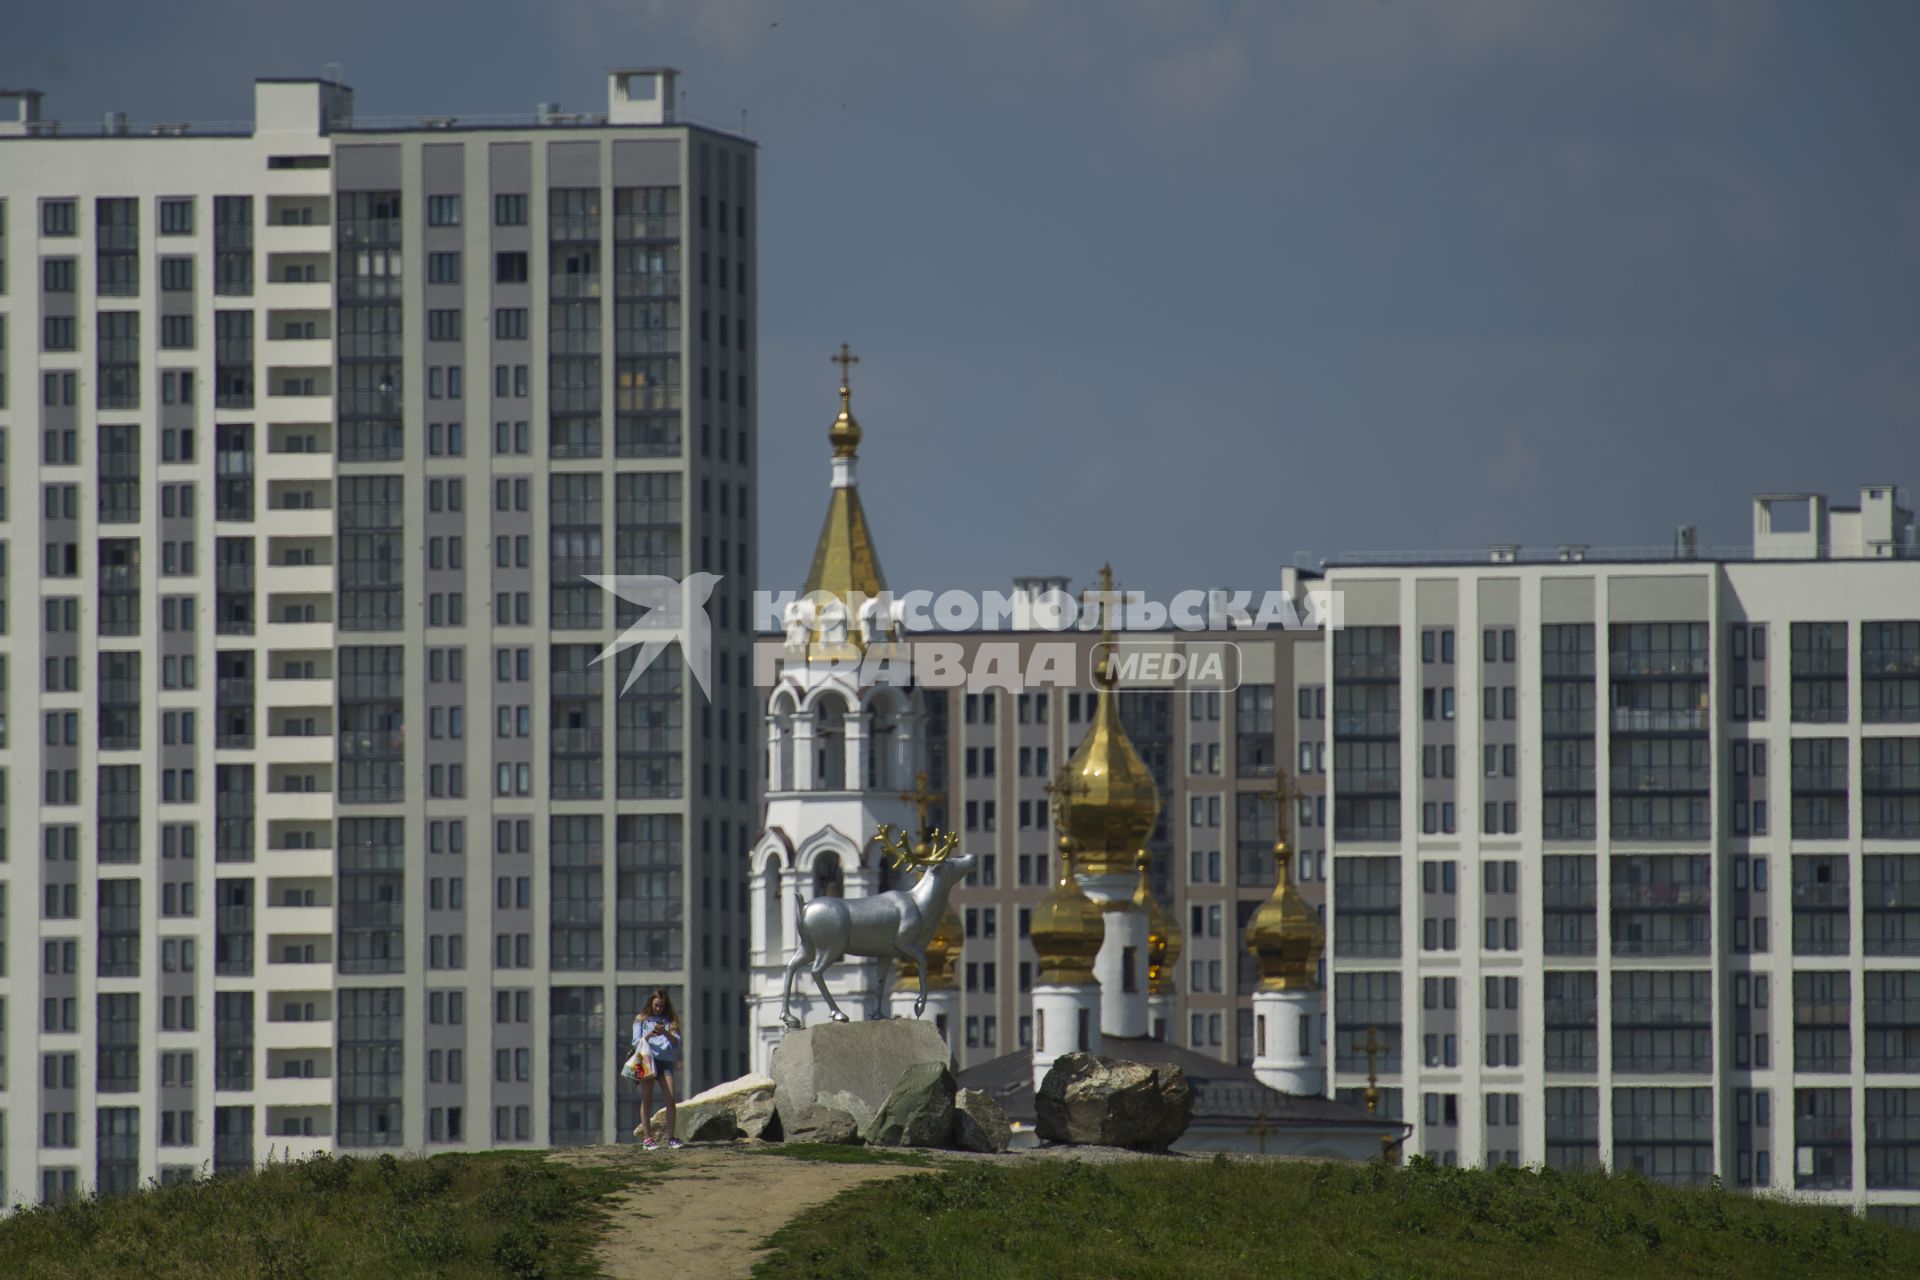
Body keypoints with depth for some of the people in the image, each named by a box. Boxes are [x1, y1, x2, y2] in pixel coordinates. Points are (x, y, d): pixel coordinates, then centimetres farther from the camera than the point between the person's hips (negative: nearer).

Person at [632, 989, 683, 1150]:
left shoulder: (671, 1020, 13)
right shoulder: (641, 1020, 10)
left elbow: (677, 1043, 5)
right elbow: (636, 1042, 4)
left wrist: (665, 1033, -13)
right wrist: (648, 1036, -15)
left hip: (666, 1060, 1)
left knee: (671, 1099, -8)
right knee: (647, 1099, -5)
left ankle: (671, 1137, -4)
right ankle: (647, 1138, -5)